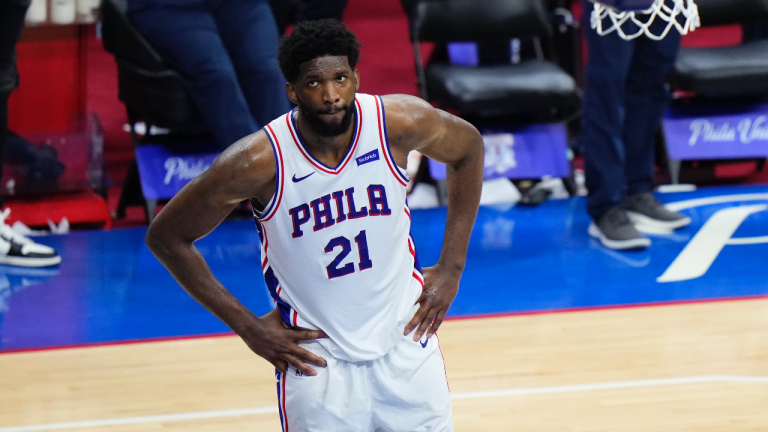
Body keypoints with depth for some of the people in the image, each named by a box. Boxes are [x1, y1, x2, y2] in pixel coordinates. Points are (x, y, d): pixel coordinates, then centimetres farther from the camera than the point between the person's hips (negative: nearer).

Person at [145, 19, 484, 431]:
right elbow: (166, 235, -10)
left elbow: (468, 146, 7)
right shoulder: (259, 162, -22)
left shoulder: (399, 122, -15)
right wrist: (249, 327, -10)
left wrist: (451, 268, 3)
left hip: (406, 345, 3)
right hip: (316, 359, -3)